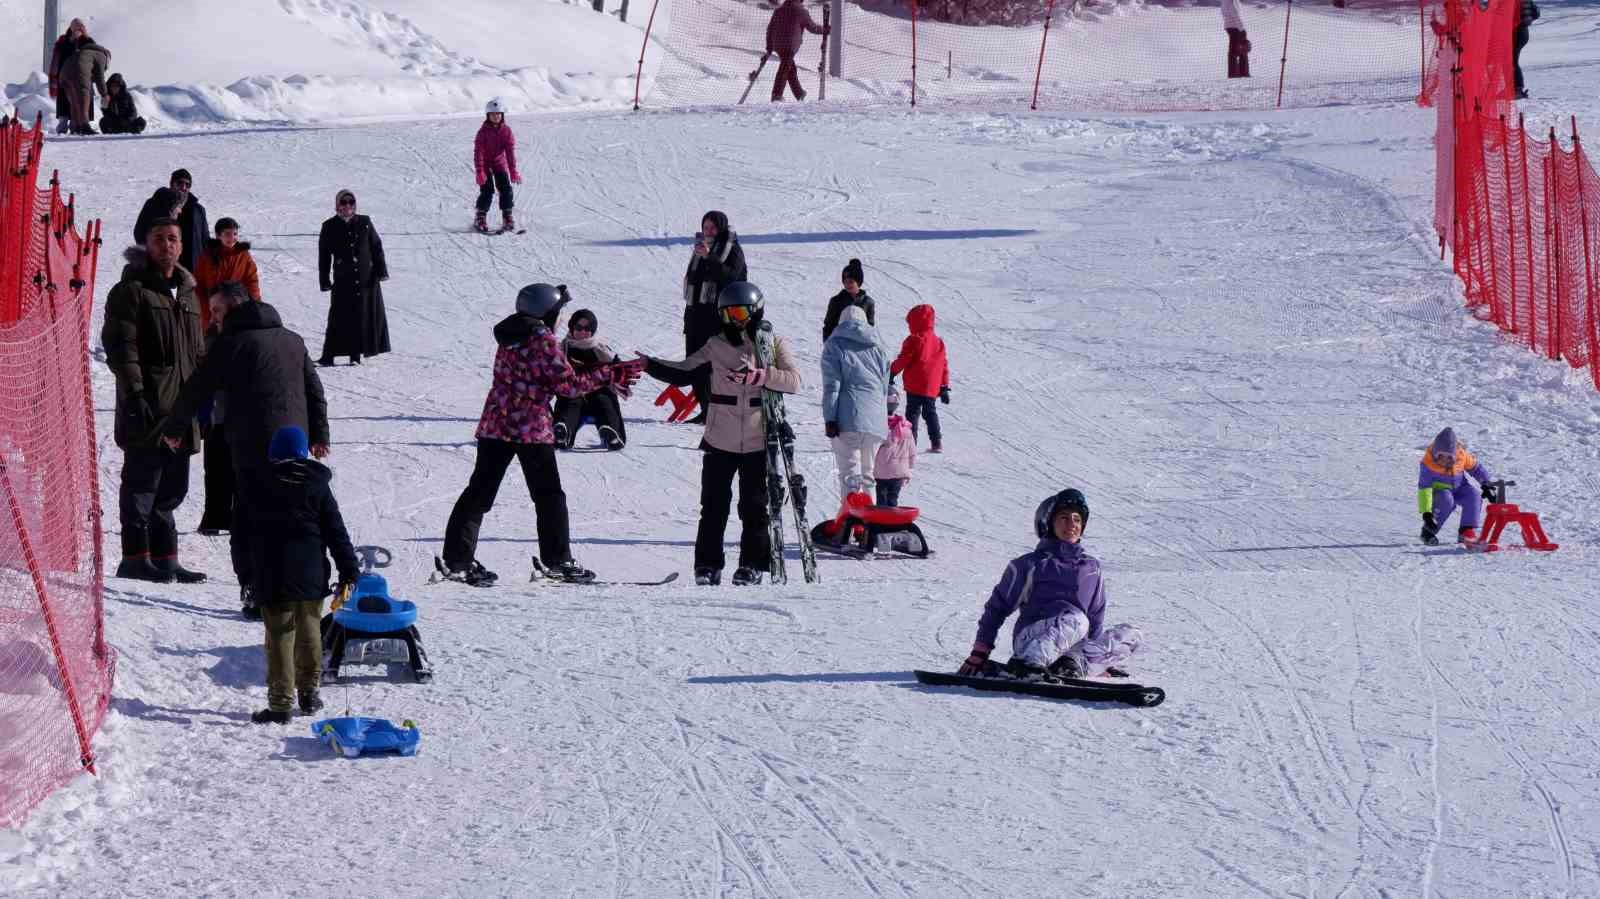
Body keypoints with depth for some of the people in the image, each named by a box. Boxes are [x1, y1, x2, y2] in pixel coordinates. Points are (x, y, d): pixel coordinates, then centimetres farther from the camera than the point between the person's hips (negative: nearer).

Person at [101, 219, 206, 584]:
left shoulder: (187, 293, 20)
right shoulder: (131, 290, -4)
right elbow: (120, 345, -12)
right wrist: (135, 394, -20)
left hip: (181, 407, 7)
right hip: (147, 406, -7)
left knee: (172, 486, 10)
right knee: (142, 481, -6)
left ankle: (164, 557, 16)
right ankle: (136, 557, -3)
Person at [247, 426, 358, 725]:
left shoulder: (259, 486, -3)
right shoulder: (318, 486, 0)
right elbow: (336, 532, -1)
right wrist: (349, 573, 3)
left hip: (274, 577, -2)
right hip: (312, 576, 2)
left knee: (279, 637, -1)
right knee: (309, 632, 17)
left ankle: (280, 703, -4)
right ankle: (308, 693, 26)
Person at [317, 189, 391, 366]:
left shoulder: (365, 223, 6)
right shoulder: (329, 227, 4)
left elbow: (377, 247, 8)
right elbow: (324, 256, 6)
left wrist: (382, 270, 1)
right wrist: (325, 281, 2)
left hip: (367, 278, 2)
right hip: (343, 280, -2)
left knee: (365, 315, 1)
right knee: (340, 317, -7)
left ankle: (356, 354, 10)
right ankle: (328, 355, -4)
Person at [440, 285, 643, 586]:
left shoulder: (508, 338, 13)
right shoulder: (543, 341, -11)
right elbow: (568, 385, -12)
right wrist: (610, 375, -5)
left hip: (494, 424, 6)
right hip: (532, 428, -6)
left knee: (480, 491, 6)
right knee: (549, 495, 8)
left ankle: (457, 559, 1)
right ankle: (558, 560, 12)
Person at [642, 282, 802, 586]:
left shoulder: (775, 344, 0)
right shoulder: (717, 346, 6)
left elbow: (794, 381, -12)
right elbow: (683, 370, 12)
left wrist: (759, 376, -26)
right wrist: (649, 365, -1)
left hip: (758, 442, -2)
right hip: (720, 441, 2)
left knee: (754, 507, 4)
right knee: (714, 505, 3)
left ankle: (752, 565, 12)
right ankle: (708, 565, 10)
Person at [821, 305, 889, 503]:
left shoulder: (834, 344, 5)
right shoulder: (877, 346, 18)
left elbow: (831, 384, -4)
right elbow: (885, 387, 18)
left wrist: (829, 418, -8)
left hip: (848, 419, -4)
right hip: (874, 420, 4)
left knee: (850, 474, -7)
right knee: (867, 473, 15)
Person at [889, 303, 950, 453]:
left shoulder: (914, 340, -11)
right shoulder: (938, 341, 11)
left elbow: (902, 360, -10)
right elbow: (944, 366, 13)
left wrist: (891, 372, 5)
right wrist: (944, 388, 17)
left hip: (915, 386, -7)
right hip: (932, 388, 7)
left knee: (912, 413, -2)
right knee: (930, 413, 18)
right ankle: (937, 443, 17)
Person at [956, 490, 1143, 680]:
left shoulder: (1091, 567, 20)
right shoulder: (1031, 565, 6)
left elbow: (1096, 617, 23)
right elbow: (997, 608, 8)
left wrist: (1098, 654, 12)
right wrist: (979, 653, 2)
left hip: (1072, 649, 5)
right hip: (1030, 640, -5)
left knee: (1133, 635, -10)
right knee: (1076, 619, -33)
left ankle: (1074, 664, -28)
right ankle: (1029, 663, -45)